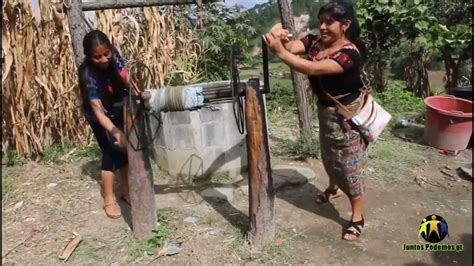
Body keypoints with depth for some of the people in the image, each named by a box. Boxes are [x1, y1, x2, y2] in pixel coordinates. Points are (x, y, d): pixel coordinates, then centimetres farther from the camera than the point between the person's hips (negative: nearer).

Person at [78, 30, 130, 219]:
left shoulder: (114, 54, -22)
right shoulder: (89, 75, -35)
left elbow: (125, 77, -2)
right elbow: (98, 111, -39)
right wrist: (117, 134, -51)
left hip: (119, 109, 5)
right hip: (101, 116, -5)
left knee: (128, 149, 7)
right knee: (112, 153, -5)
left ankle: (126, 190, 24)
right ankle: (109, 200, 12)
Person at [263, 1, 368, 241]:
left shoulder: (350, 53, -28)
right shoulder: (315, 41, -6)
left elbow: (313, 69, -41)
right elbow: (292, 47, -23)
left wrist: (279, 52, -48)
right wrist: (279, 39, -47)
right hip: (326, 109, 7)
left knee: (349, 164, 3)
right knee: (328, 155, 26)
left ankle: (357, 217, 19)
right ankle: (333, 188, 55)